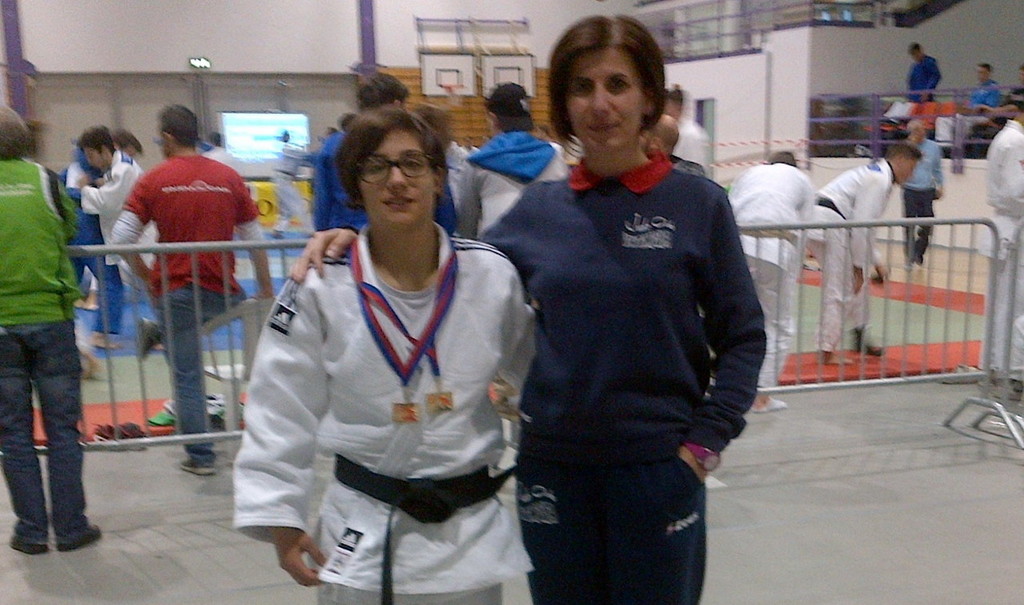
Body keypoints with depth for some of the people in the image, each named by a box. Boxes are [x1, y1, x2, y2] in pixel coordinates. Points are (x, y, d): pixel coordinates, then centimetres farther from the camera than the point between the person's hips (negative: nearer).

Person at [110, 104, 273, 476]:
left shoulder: (153, 180, -3)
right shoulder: (228, 177, 3)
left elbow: (122, 237, -7)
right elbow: (255, 239, 4)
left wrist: (148, 277, 7)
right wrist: (266, 289, 12)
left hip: (174, 289, -1)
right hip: (221, 291, 1)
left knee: (187, 376, 6)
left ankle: (200, 456, 11)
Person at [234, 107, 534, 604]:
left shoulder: (492, 275, -5)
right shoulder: (320, 289, -9)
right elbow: (282, 412, -4)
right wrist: (279, 518, -5)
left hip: (470, 534, 2)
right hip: (363, 539, -1)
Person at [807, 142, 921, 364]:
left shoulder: (875, 174, 23)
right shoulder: (880, 180, -10)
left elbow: (862, 223, 28)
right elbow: (861, 225, -16)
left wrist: (873, 261, 27)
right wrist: (859, 265, -11)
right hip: (828, 225, -11)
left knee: (856, 283, 21)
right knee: (837, 291, -6)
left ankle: (861, 338, 31)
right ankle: (827, 351, 0)